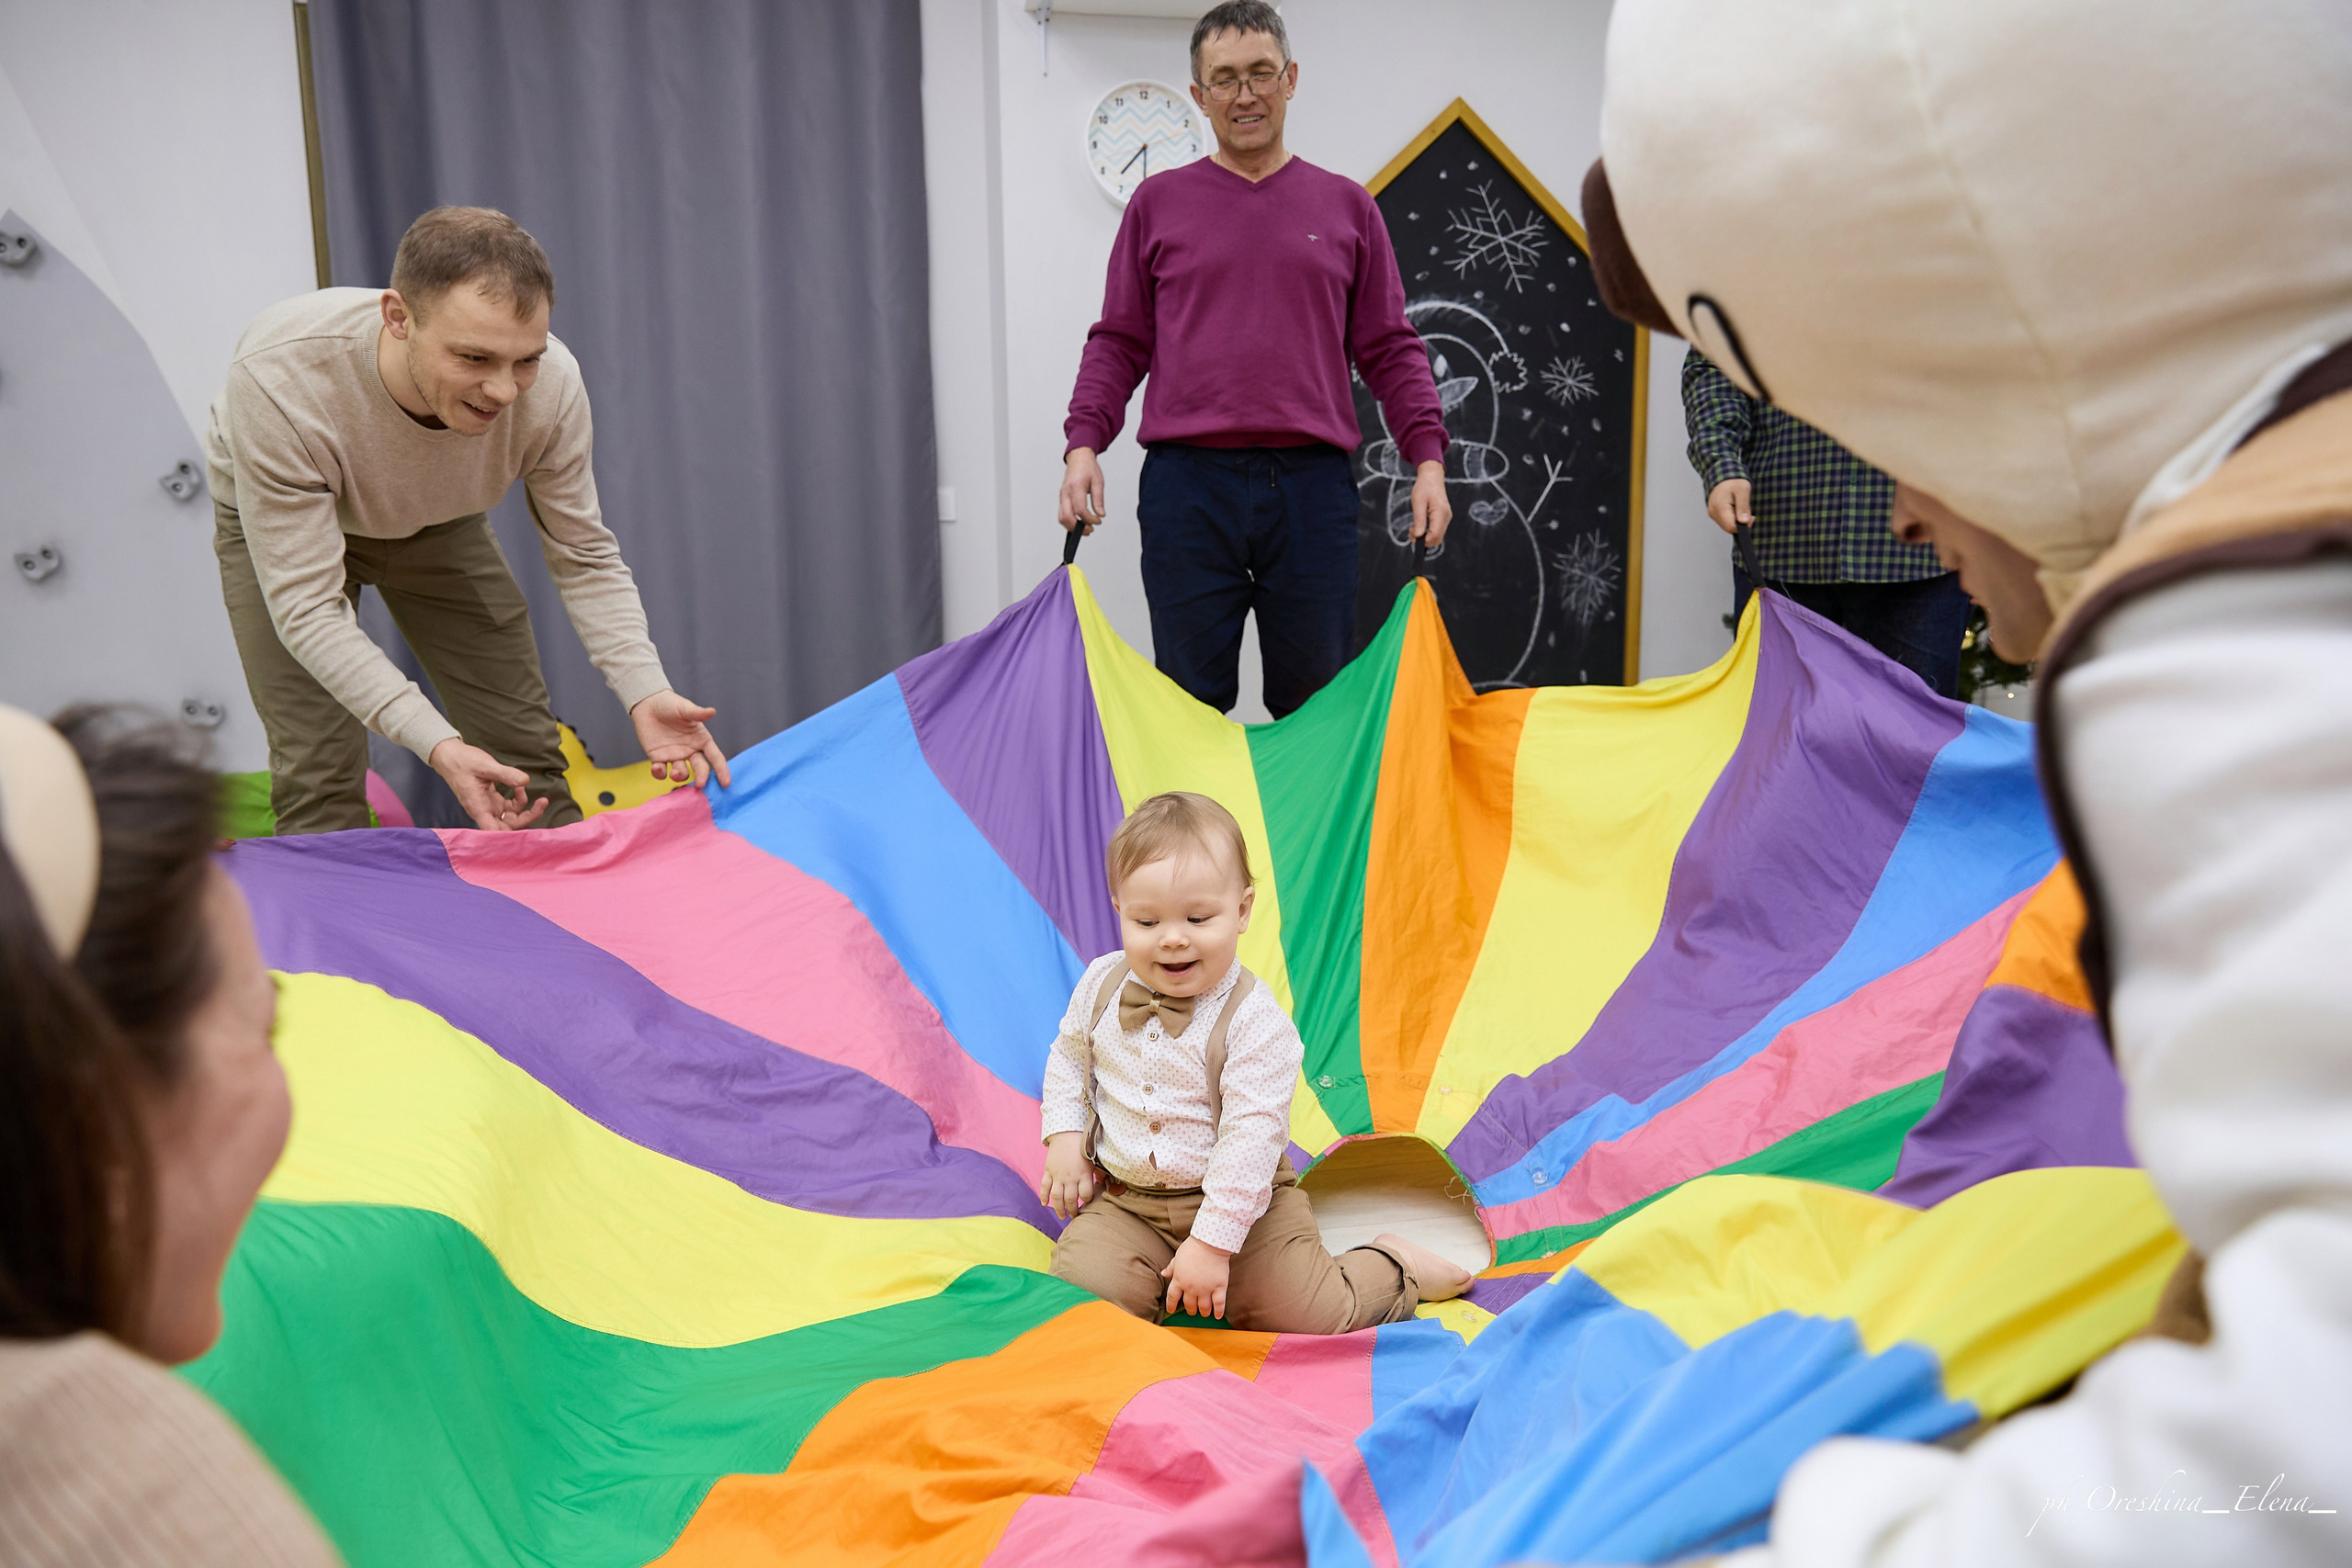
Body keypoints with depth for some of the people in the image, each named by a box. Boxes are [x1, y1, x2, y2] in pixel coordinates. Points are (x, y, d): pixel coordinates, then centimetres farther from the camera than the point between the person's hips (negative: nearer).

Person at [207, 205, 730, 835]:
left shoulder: (549, 384, -32)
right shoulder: (278, 380, -41)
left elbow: (585, 558, -18)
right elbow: (307, 608, -37)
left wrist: (645, 690, -33)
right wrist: (436, 745, -48)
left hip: (436, 523, 3)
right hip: (277, 520, -2)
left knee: (524, 756, -1)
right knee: (318, 777, -14)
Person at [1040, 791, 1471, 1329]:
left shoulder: (1256, 1021, -21)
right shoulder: (1101, 985, -5)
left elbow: (1252, 1136, -23)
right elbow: (1070, 1056, 15)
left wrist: (1212, 1243, -26)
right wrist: (1065, 1136, 3)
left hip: (1241, 1202, -4)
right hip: (1124, 1201, 4)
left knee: (1303, 1314, -13)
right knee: (1082, 1285, -19)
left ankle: (1394, 1266, 17)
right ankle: (1164, 1284, 13)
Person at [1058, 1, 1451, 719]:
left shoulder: (1347, 207, 13)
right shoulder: (1158, 203, 11)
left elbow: (1390, 349, 11)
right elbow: (1118, 342, 10)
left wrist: (1427, 457, 0)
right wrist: (1083, 443, -3)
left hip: (1312, 485, 1)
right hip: (1187, 483, 0)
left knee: (1316, 700, 4)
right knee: (1191, 703, 3)